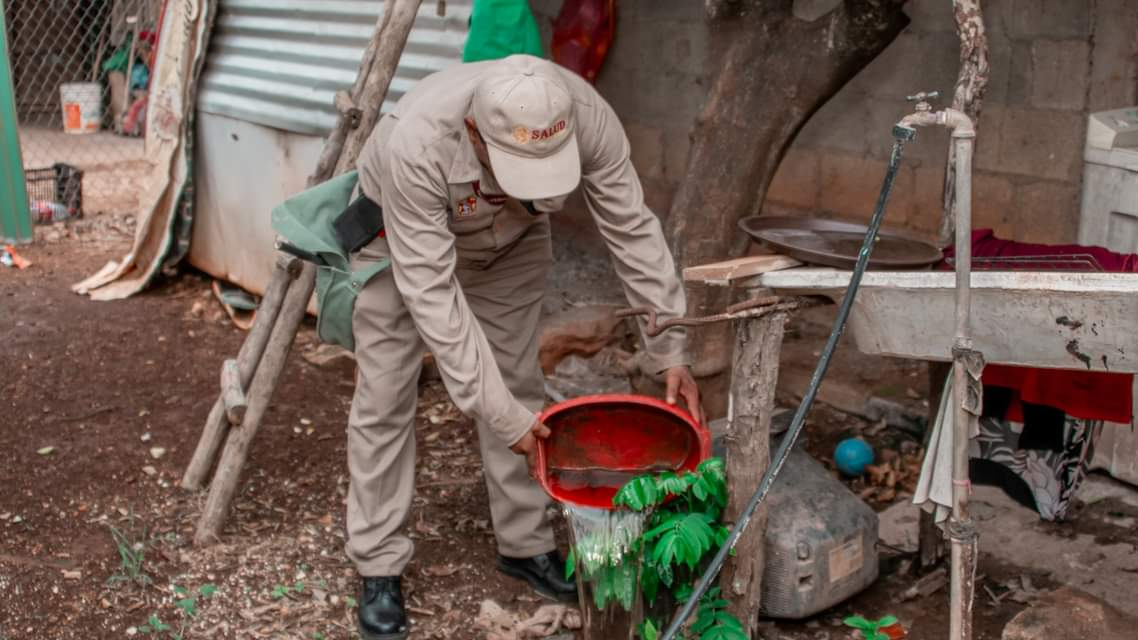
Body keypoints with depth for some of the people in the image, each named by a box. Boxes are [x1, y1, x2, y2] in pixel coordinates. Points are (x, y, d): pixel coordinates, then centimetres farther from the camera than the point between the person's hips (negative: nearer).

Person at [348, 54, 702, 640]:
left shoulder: (587, 115, -34)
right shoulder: (415, 143, -43)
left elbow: (634, 233, -22)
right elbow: (430, 292, -39)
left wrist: (670, 353, -24)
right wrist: (494, 410, -39)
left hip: (509, 242, 3)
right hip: (400, 240, -3)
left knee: (520, 389, 5)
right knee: (385, 401, -3)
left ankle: (525, 544, 21)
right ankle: (378, 567, 12)